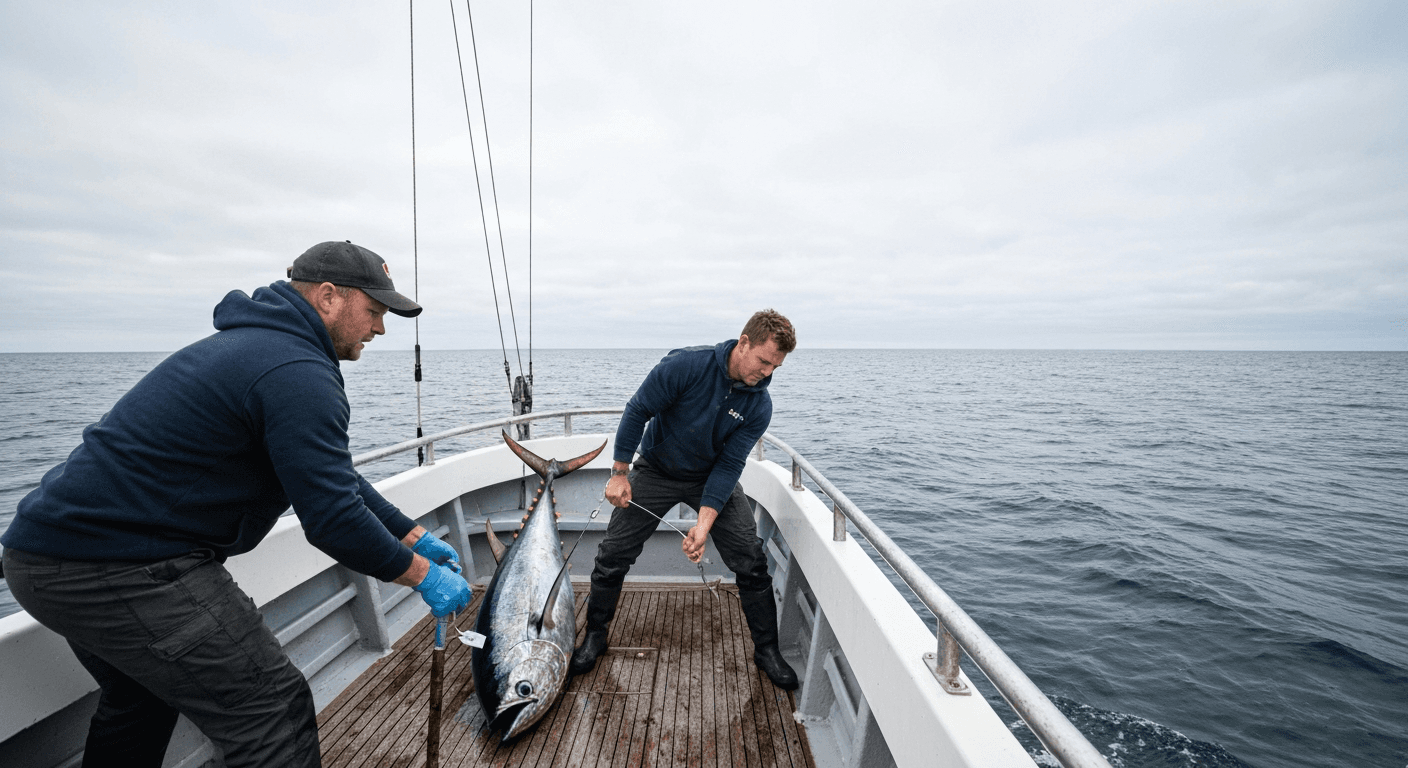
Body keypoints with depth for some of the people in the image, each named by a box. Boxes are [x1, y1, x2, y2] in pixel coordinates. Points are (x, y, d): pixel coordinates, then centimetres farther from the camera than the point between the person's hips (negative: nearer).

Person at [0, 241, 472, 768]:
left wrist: (414, 535, 13)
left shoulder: (258, 343, 13)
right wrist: (422, 573, -10)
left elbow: (333, 476, 15)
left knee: (140, 697, 31)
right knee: (274, 712, -8)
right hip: (121, 567, -11)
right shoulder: (297, 373, -21)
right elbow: (332, 518, -25)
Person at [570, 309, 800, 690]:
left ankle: (766, 649, 16)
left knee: (752, 562, -6)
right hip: (656, 470, -1)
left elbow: (729, 464, -17)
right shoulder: (686, 365, -27)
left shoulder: (759, 406, -17)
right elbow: (637, 411, -18)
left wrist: (704, 523, -27)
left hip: (714, 476, 2)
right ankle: (594, 636, 27)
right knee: (612, 556, 1)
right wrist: (619, 474, -13)